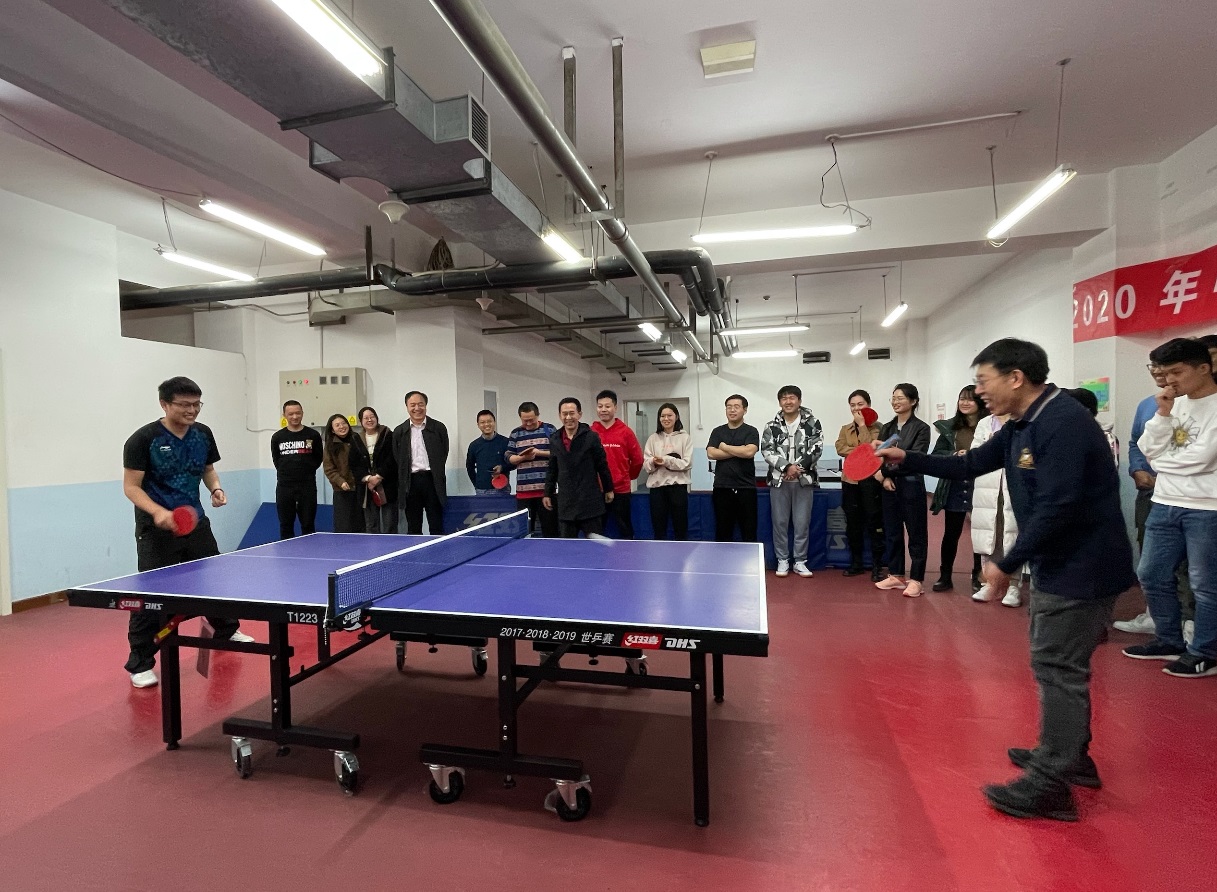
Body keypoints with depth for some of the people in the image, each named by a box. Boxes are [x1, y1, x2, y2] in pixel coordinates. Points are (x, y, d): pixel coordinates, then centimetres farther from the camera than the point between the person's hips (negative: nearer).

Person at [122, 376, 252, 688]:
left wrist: (216, 488, -4)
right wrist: (157, 512, -29)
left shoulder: (203, 434, 2)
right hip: (157, 529, -6)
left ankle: (226, 631, 41)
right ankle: (140, 663, 10)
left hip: (196, 523, 6)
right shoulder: (143, 439, -15)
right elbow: (131, 487, -13)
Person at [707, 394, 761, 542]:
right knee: (722, 532, 8)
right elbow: (711, 454, -4)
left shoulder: (751, 431, 3)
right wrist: (739, 451, -8)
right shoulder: (717, 432, 11)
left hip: (746, 488, -2)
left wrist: (725, 447, -5)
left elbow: (749, 452, -15)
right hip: (722, 488, 2)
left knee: (749, 533, 2)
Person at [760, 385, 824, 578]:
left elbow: (815, 449, -6)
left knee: (802, 523, 4)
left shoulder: (812, 423, 2)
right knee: (780, 522, 6)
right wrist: (787, 467, -17)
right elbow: (767, 451, -4)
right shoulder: (772, 426, 5)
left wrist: (798, 467, -17)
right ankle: (783, 560, 17)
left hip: (804, 480, -1)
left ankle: (800, 561, 16)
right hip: (778, 480, 1)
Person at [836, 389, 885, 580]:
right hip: (850, 480, 5)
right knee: (852, 523, 10)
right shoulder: (845, 429, 12)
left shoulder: (876, 427, -1)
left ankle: (877, 565, 4)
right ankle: (856, 563, 20)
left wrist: (862, 424, -10)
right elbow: (840, 449, -5)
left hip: (871, 480, -4)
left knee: (874, 522, -3)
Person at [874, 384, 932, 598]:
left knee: (916, 533, 2)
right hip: (889, 486, 5)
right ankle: (895, 575, 22)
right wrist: (885, 478, -11)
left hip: (912, 485, -5)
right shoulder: (886, 428, 11)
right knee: (891, 532, 11)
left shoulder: (921, 428, -5)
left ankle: (916, 580, 9)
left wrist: (884, 471, -15)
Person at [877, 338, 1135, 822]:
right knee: (1060, 664, 20)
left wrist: (1007, 564, -22)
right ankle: (1070, 755, 36)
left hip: (1082, 568, -10)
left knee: (1055, 667, -3)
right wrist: (908, 459, 7)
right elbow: (970, 464, 16)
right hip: (1059, 565, 10)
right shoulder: (1021, 425, 7)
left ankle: (1050, 785, 9)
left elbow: (1056, 509, -29)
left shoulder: (1063, 423, -24)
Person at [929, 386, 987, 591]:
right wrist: (954, 456, -14)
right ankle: (945, 577, 19)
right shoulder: (949, 428, 6)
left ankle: (978, 578, 24)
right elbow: (936, 455, 2)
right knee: (951, 533, 10)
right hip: (954, 488, 3)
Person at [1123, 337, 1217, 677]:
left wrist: (1162, 461, 0)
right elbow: (1148, 449, 5)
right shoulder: (1175, 404, 10)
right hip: (1164, 504, 7)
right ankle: (1169, 640, 26)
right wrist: (1163, 414, -5)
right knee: (1151, 575, 11)